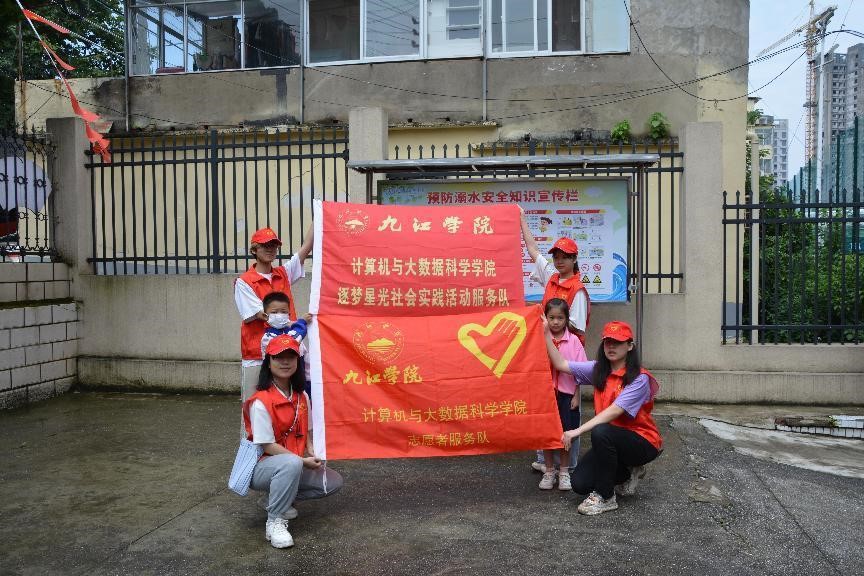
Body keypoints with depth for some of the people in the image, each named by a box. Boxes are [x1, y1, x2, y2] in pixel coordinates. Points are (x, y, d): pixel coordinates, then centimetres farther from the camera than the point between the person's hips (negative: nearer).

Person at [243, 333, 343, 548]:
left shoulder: (302, 397, 2)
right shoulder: (260, 402, -20)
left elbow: (306, 432, 12)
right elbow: (267, 446, -20)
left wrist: (312, 452, -8)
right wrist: (303, 460, -23)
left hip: (294, 466, 8)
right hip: (261, 466, -7)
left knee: (333, 482, -2)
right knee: (292, 464, -38)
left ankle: (277, 499, 11)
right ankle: (275, 522, -19)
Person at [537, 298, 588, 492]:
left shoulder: (573, 341, -3)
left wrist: (576, 396, -3)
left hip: (566, 393, -1)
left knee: (565, 432, 7)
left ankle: (564, 472, 22)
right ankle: (549, 471, 22)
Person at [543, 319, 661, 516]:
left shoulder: (639, 378, -18)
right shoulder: (598, 370, 1)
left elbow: (614, 412, -28)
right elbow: (561, 364, 0)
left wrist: (578, 431, -35)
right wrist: (546, 334, -6)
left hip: (643, 442, -6)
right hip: (612, 440, 6)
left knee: (601, 432, -35)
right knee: (579, 483, -8)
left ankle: (605, 497, -17)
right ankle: (627, 474, 19)